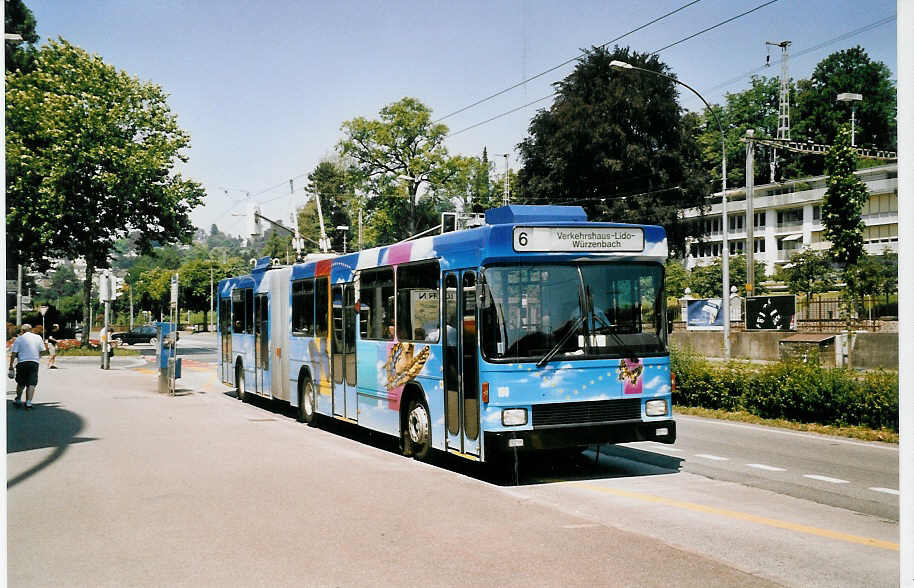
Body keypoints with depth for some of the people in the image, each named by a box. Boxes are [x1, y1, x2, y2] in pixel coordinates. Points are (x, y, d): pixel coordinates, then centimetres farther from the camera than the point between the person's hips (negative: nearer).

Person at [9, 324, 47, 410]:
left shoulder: (19, 339, 1)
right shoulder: (38, 337, 8)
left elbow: (13, 353, -3)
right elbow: (42, 351, 9)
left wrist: (11, 365, 1)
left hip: (22, 363, -1)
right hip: (34, 363, 1)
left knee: (20, 383, 15)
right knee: (31, 384, 0)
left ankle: (18, 400, 28)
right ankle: (28, 403, -7)